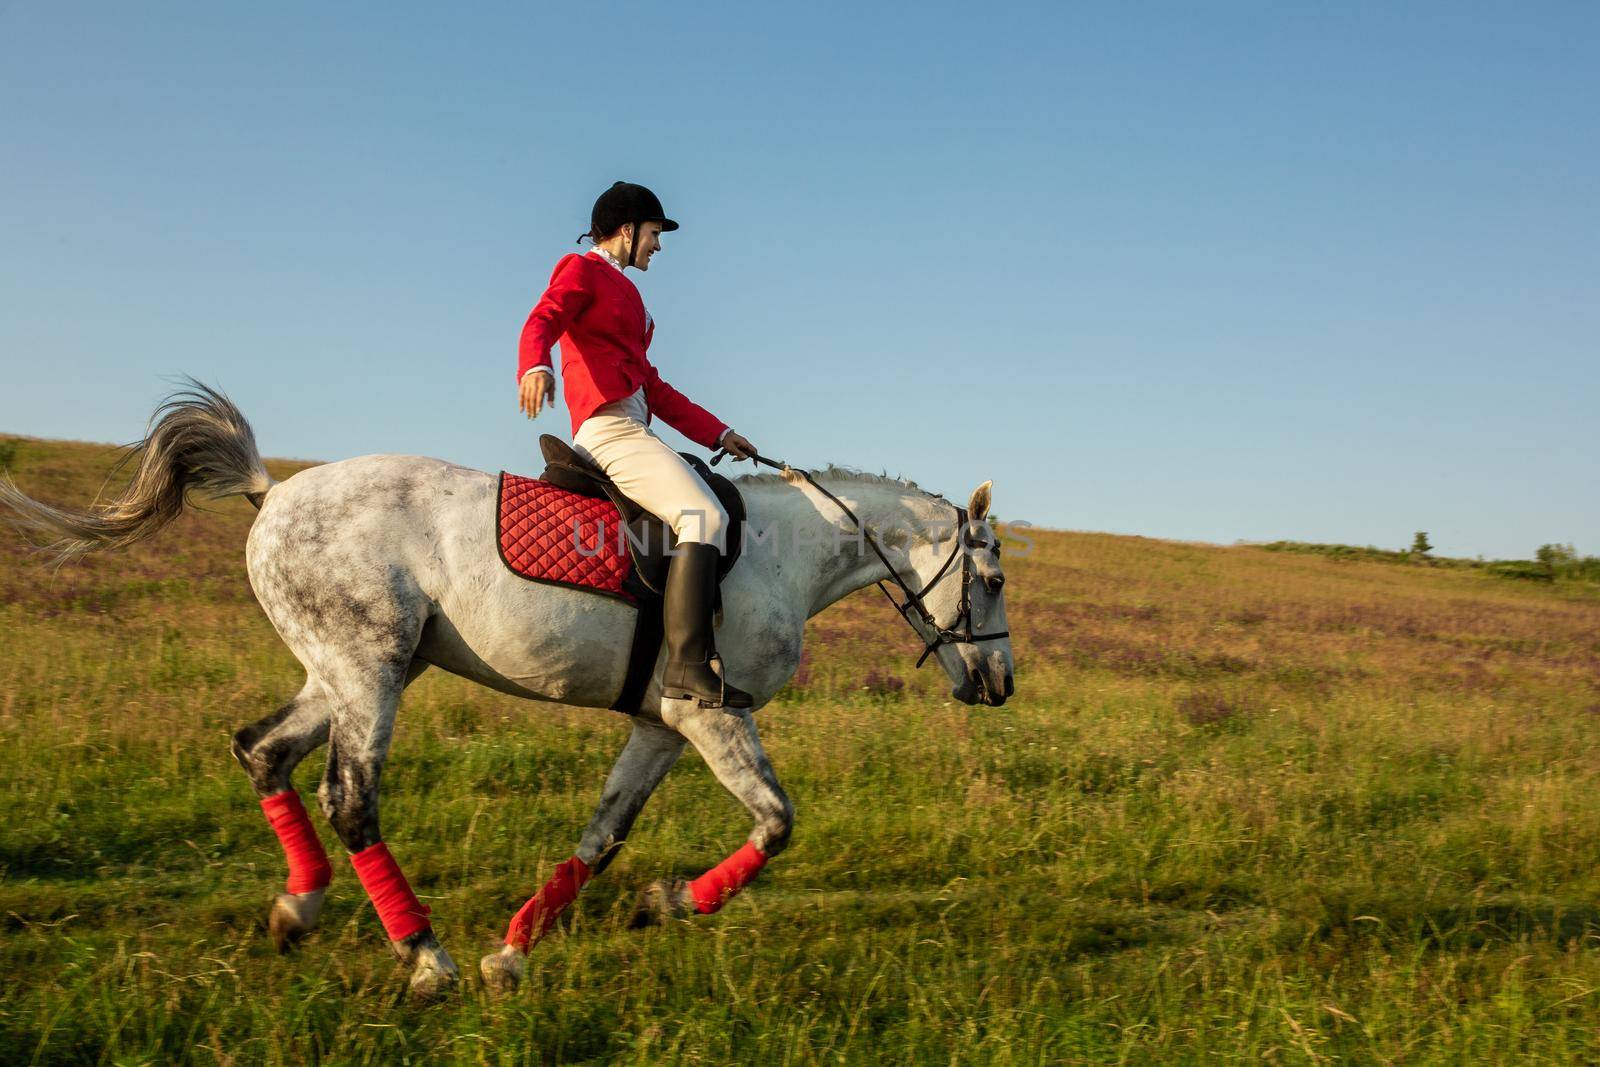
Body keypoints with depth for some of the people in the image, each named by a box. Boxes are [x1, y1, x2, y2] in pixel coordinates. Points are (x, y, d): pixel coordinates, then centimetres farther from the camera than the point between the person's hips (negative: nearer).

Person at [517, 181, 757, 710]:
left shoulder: (622, 292, 30)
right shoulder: (582, 271, 4)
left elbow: (654, 389, 29)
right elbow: (541, 322, -17)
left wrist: (719, 434, 23)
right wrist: (535, 366, -40)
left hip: (631, 429, 10)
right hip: (610, 428, -10)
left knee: (714, 518, 9)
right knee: (703, 518, -24)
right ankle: (686, 664, -32)